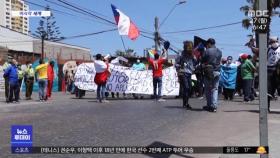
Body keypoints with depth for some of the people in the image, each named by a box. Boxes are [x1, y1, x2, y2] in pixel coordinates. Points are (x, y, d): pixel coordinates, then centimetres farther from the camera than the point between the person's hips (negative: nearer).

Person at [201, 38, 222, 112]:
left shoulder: (207, 51, -9)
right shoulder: (220, 52, 8)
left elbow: (202, 61, -5)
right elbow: (219, 61, 14)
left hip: (208, 72, -4)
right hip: (217, 72, 4)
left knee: (208, 89, 7)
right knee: (215, 89, 7)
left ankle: (209, 106, 10)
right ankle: (214, 106, 0)